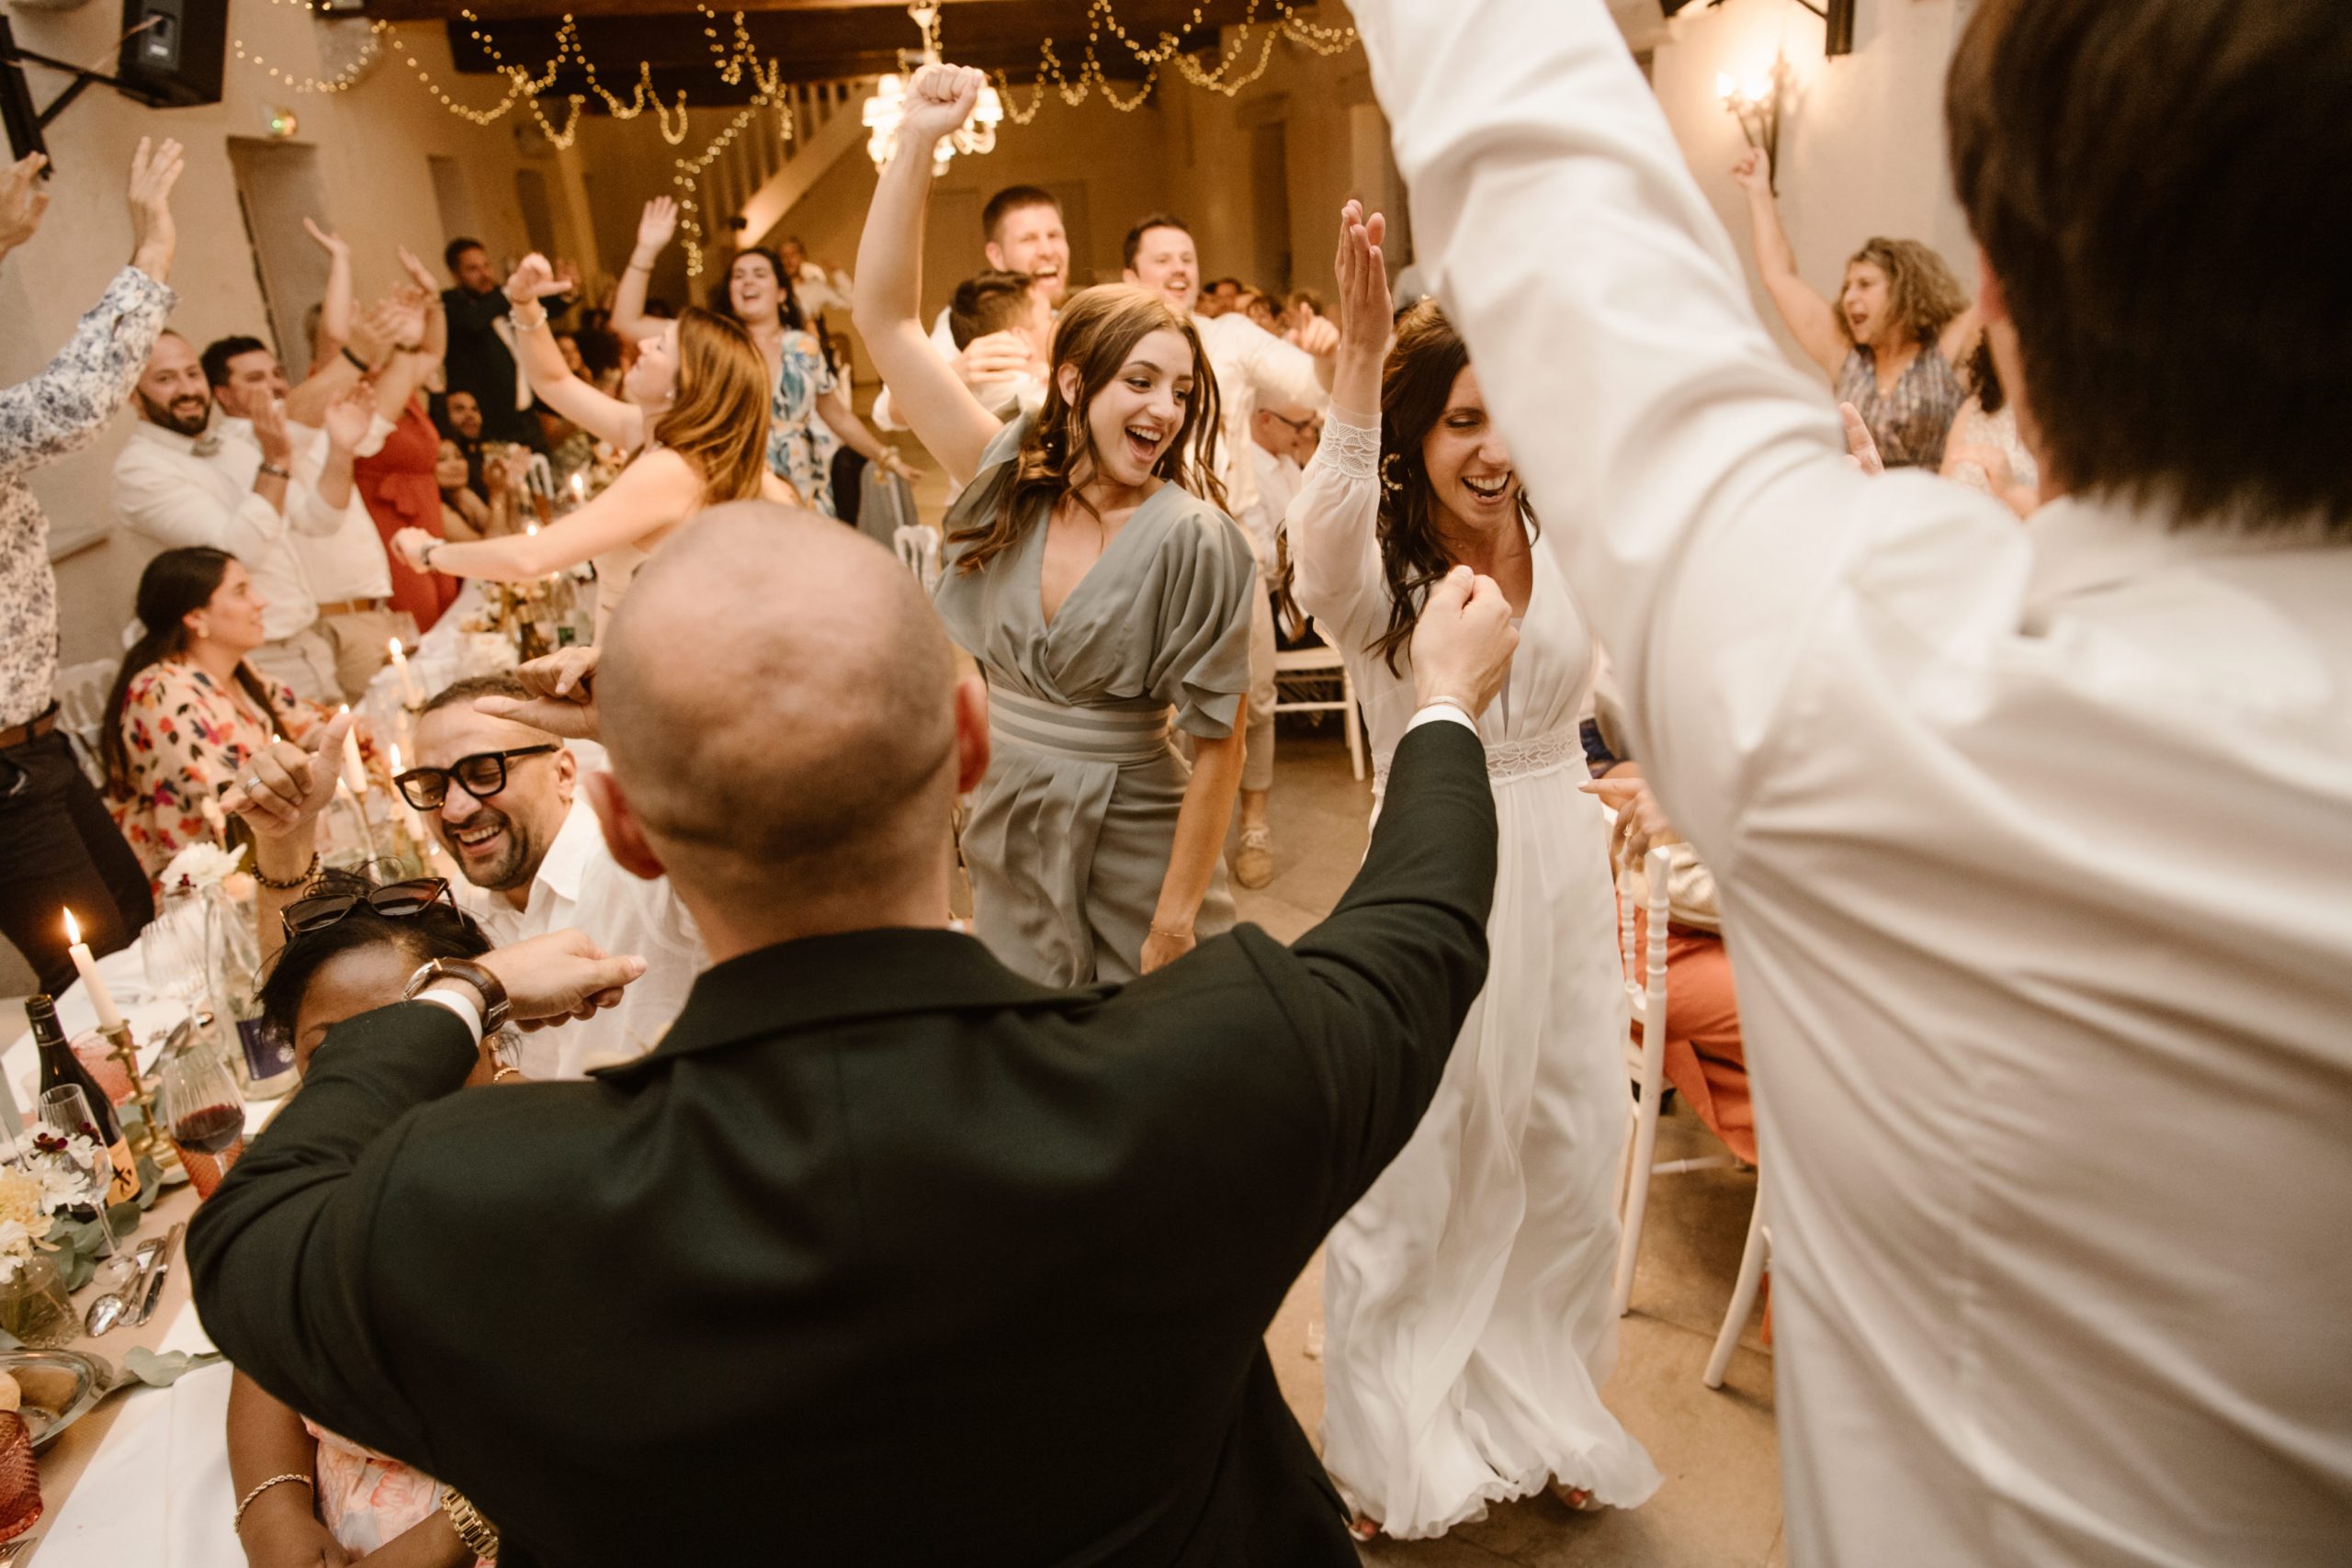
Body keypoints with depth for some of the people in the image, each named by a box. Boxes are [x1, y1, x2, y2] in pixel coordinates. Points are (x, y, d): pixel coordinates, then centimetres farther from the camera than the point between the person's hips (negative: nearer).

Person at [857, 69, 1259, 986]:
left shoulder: (1191, 539, -16)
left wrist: (1176, 923, -14)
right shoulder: (1008, 478, -3)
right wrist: (918, 141, -10)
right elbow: (884, 319, -3)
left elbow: (1218, 746, -14)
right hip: (1008, 855, 4)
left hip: (1133, 863, -4)